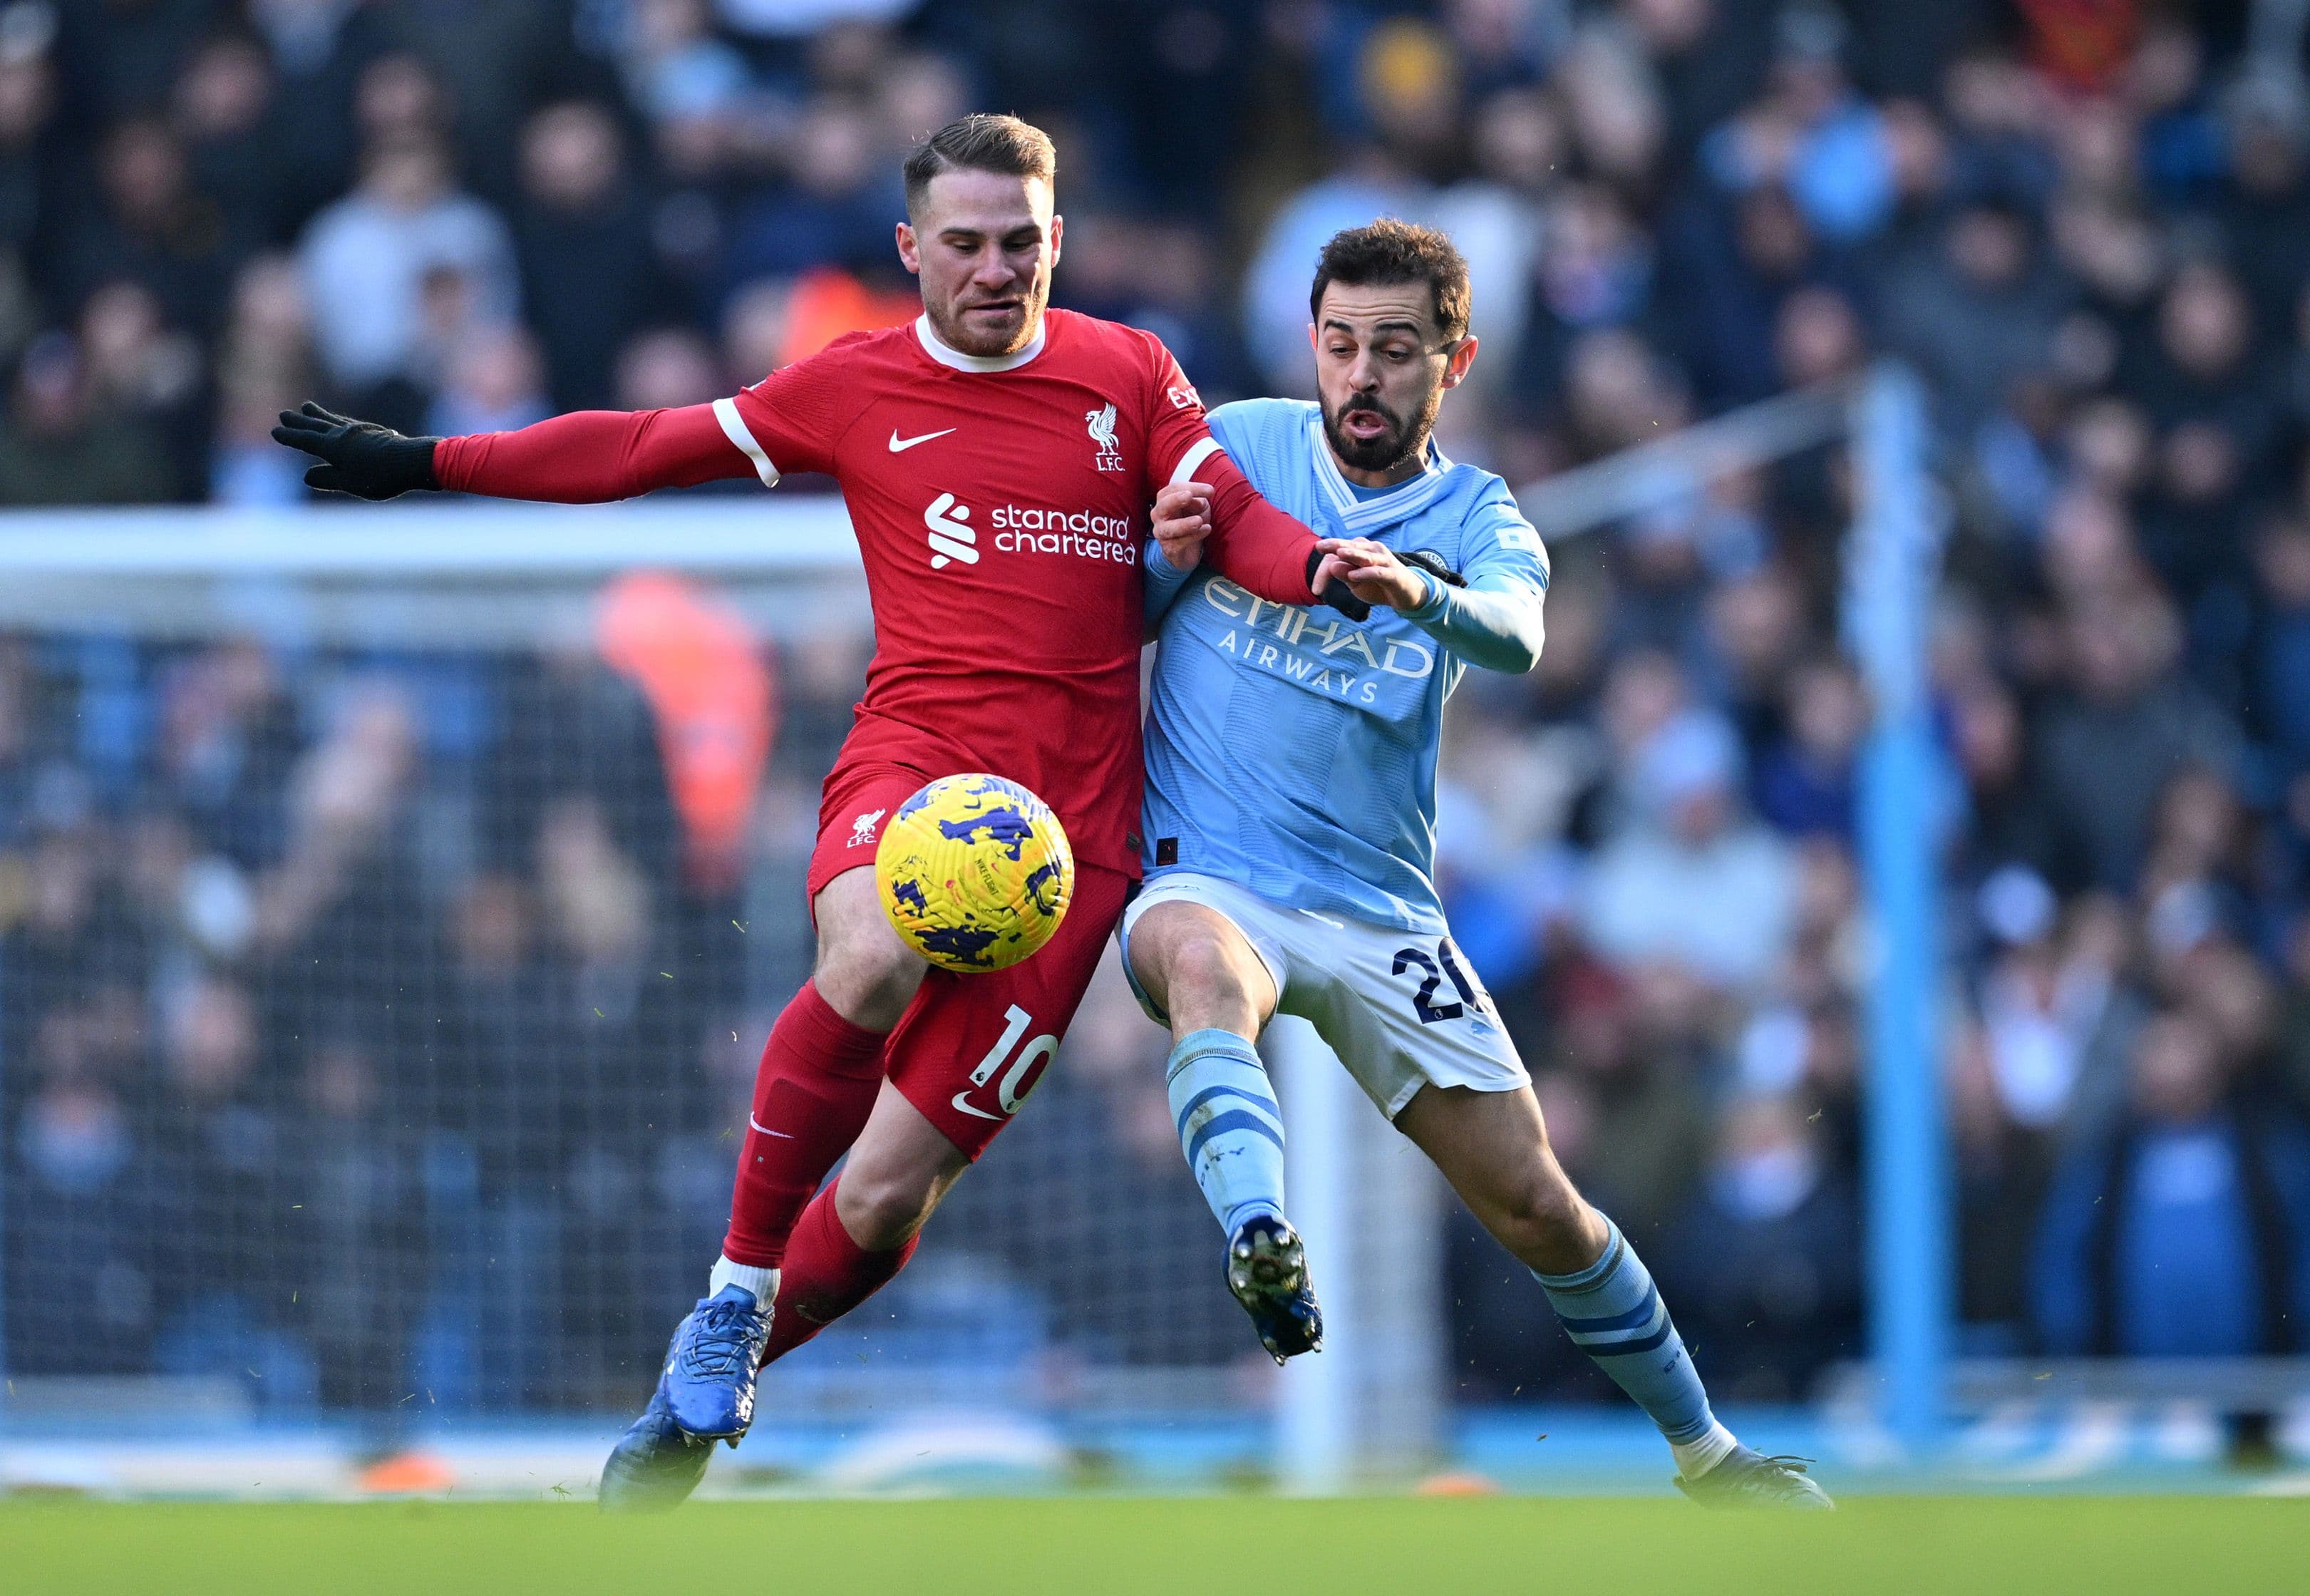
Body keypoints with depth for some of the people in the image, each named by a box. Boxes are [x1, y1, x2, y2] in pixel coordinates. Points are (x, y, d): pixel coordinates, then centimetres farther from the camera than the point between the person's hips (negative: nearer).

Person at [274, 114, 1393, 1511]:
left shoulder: (1129, 375, 13)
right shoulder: (854, 388, 11)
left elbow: (1237, 519, 8)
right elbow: (644, 449, 18)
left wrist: (1328, 569, -15)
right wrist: (425, 464, 18)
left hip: (1077, 816, 1)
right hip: (916, 752, -1)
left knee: (884, 1197, -6)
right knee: (873, 961, -38)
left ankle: (701, 1401, 19)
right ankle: (731, 1305, -20)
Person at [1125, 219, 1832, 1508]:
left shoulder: (1477, 517, 4)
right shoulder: (1237, 445, 5)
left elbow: (1517, 632, -20)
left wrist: (1422, 595, -43)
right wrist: (1170, 557, -9)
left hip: (1378, 909, 2)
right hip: (1207, 877, -2)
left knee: (1536, 1203, 3)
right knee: (1208, 963, -39)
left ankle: (1704, 1450, 24)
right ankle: (1262, 1246, -63)